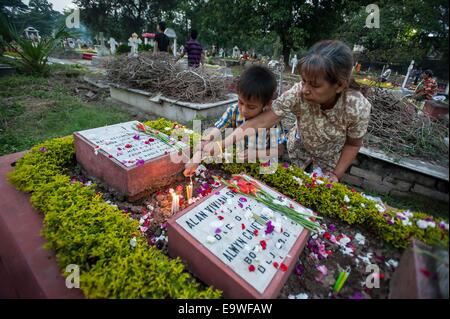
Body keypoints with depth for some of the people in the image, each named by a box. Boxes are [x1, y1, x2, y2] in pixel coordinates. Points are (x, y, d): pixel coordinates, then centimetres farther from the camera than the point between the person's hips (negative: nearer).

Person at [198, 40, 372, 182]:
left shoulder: (358, 107, -33)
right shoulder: (297, 93, -35)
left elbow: (353, 144, -14)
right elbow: (260, 122, -39)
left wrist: (336, 174, -19)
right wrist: (219, 145, -45)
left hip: (330, 158, 0)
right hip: (298, 147, 1)